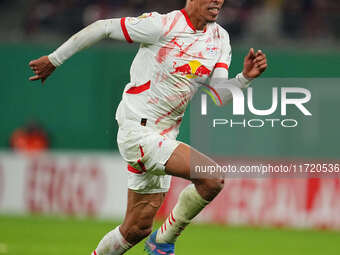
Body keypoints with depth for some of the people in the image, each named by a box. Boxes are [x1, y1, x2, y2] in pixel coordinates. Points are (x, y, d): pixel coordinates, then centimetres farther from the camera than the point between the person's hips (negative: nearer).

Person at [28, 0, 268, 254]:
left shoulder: (220, 38, 6)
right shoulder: (162, 25, -14)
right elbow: (103, 28, -6)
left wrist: (245, 77, -18)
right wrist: (54, 60, 1)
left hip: (162, 138, 8)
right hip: (136, 130, -8)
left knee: (138, 228, 12)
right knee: (213, 178, -22)